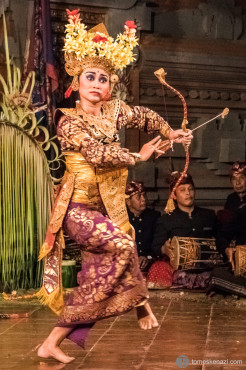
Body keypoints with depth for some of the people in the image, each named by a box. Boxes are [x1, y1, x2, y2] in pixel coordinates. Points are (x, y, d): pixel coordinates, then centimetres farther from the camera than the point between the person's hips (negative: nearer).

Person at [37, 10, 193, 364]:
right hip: (78, 207, -6)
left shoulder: (113, 111, 7)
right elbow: (99, 154, -20)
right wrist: (139, 155, -10)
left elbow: (146, 116, 26)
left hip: (106, 208, 6)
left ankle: (53, 342, 14)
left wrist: (171, 133, 22)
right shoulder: (69, 120, -10)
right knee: (123, 246, -25)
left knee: (95, 278, 2)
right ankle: (141, 303, 1)